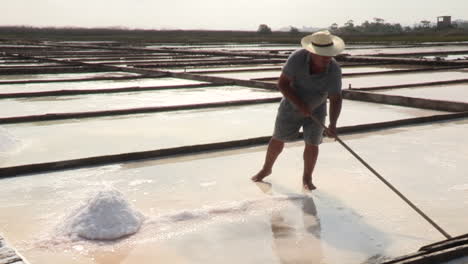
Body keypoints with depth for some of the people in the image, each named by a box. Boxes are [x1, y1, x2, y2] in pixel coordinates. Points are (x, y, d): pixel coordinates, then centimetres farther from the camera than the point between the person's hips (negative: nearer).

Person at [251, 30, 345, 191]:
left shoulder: (334, 70, -27)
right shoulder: (298, 57, -30)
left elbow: (336, 100, -28)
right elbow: (282, 84, -27)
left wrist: (333, 124, -41)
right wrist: (300, 104, -34)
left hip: (316, 109, 0)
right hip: (292, 105, 0)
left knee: (312, 144, -3)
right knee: (278, 139, 10)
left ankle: (307, 178, 19)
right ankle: (266, 169, 33)